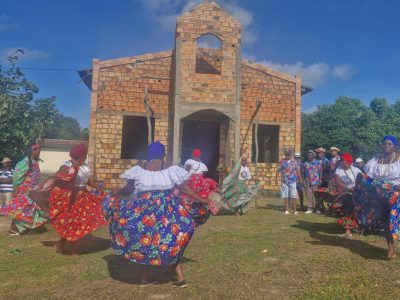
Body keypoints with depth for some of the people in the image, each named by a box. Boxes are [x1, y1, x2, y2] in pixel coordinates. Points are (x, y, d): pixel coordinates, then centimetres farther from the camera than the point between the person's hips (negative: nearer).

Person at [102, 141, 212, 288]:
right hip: (167, 213, 0)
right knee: (173, 242, 15)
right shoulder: (171, 170, -2)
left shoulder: (138, 170, -1)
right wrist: (201, 199, 8)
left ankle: (145, 278, 24)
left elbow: (128, 189, 4)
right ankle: (180, 277, 14)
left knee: (143, 242, 17)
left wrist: (113, 197, 22)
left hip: (142, 213, 0)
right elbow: (185, 188, -2)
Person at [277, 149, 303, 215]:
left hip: (292, 181, -1)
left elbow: (297, 171, 7)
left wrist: (300, 179, 4)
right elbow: (279, 170, 4)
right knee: (285, 196, 4)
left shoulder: (294, 162, 5)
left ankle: (294, 210, 8)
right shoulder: (282, 162, 4)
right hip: (284, 181, 1)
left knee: (293, 196, 0)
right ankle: (287, 210, 12)